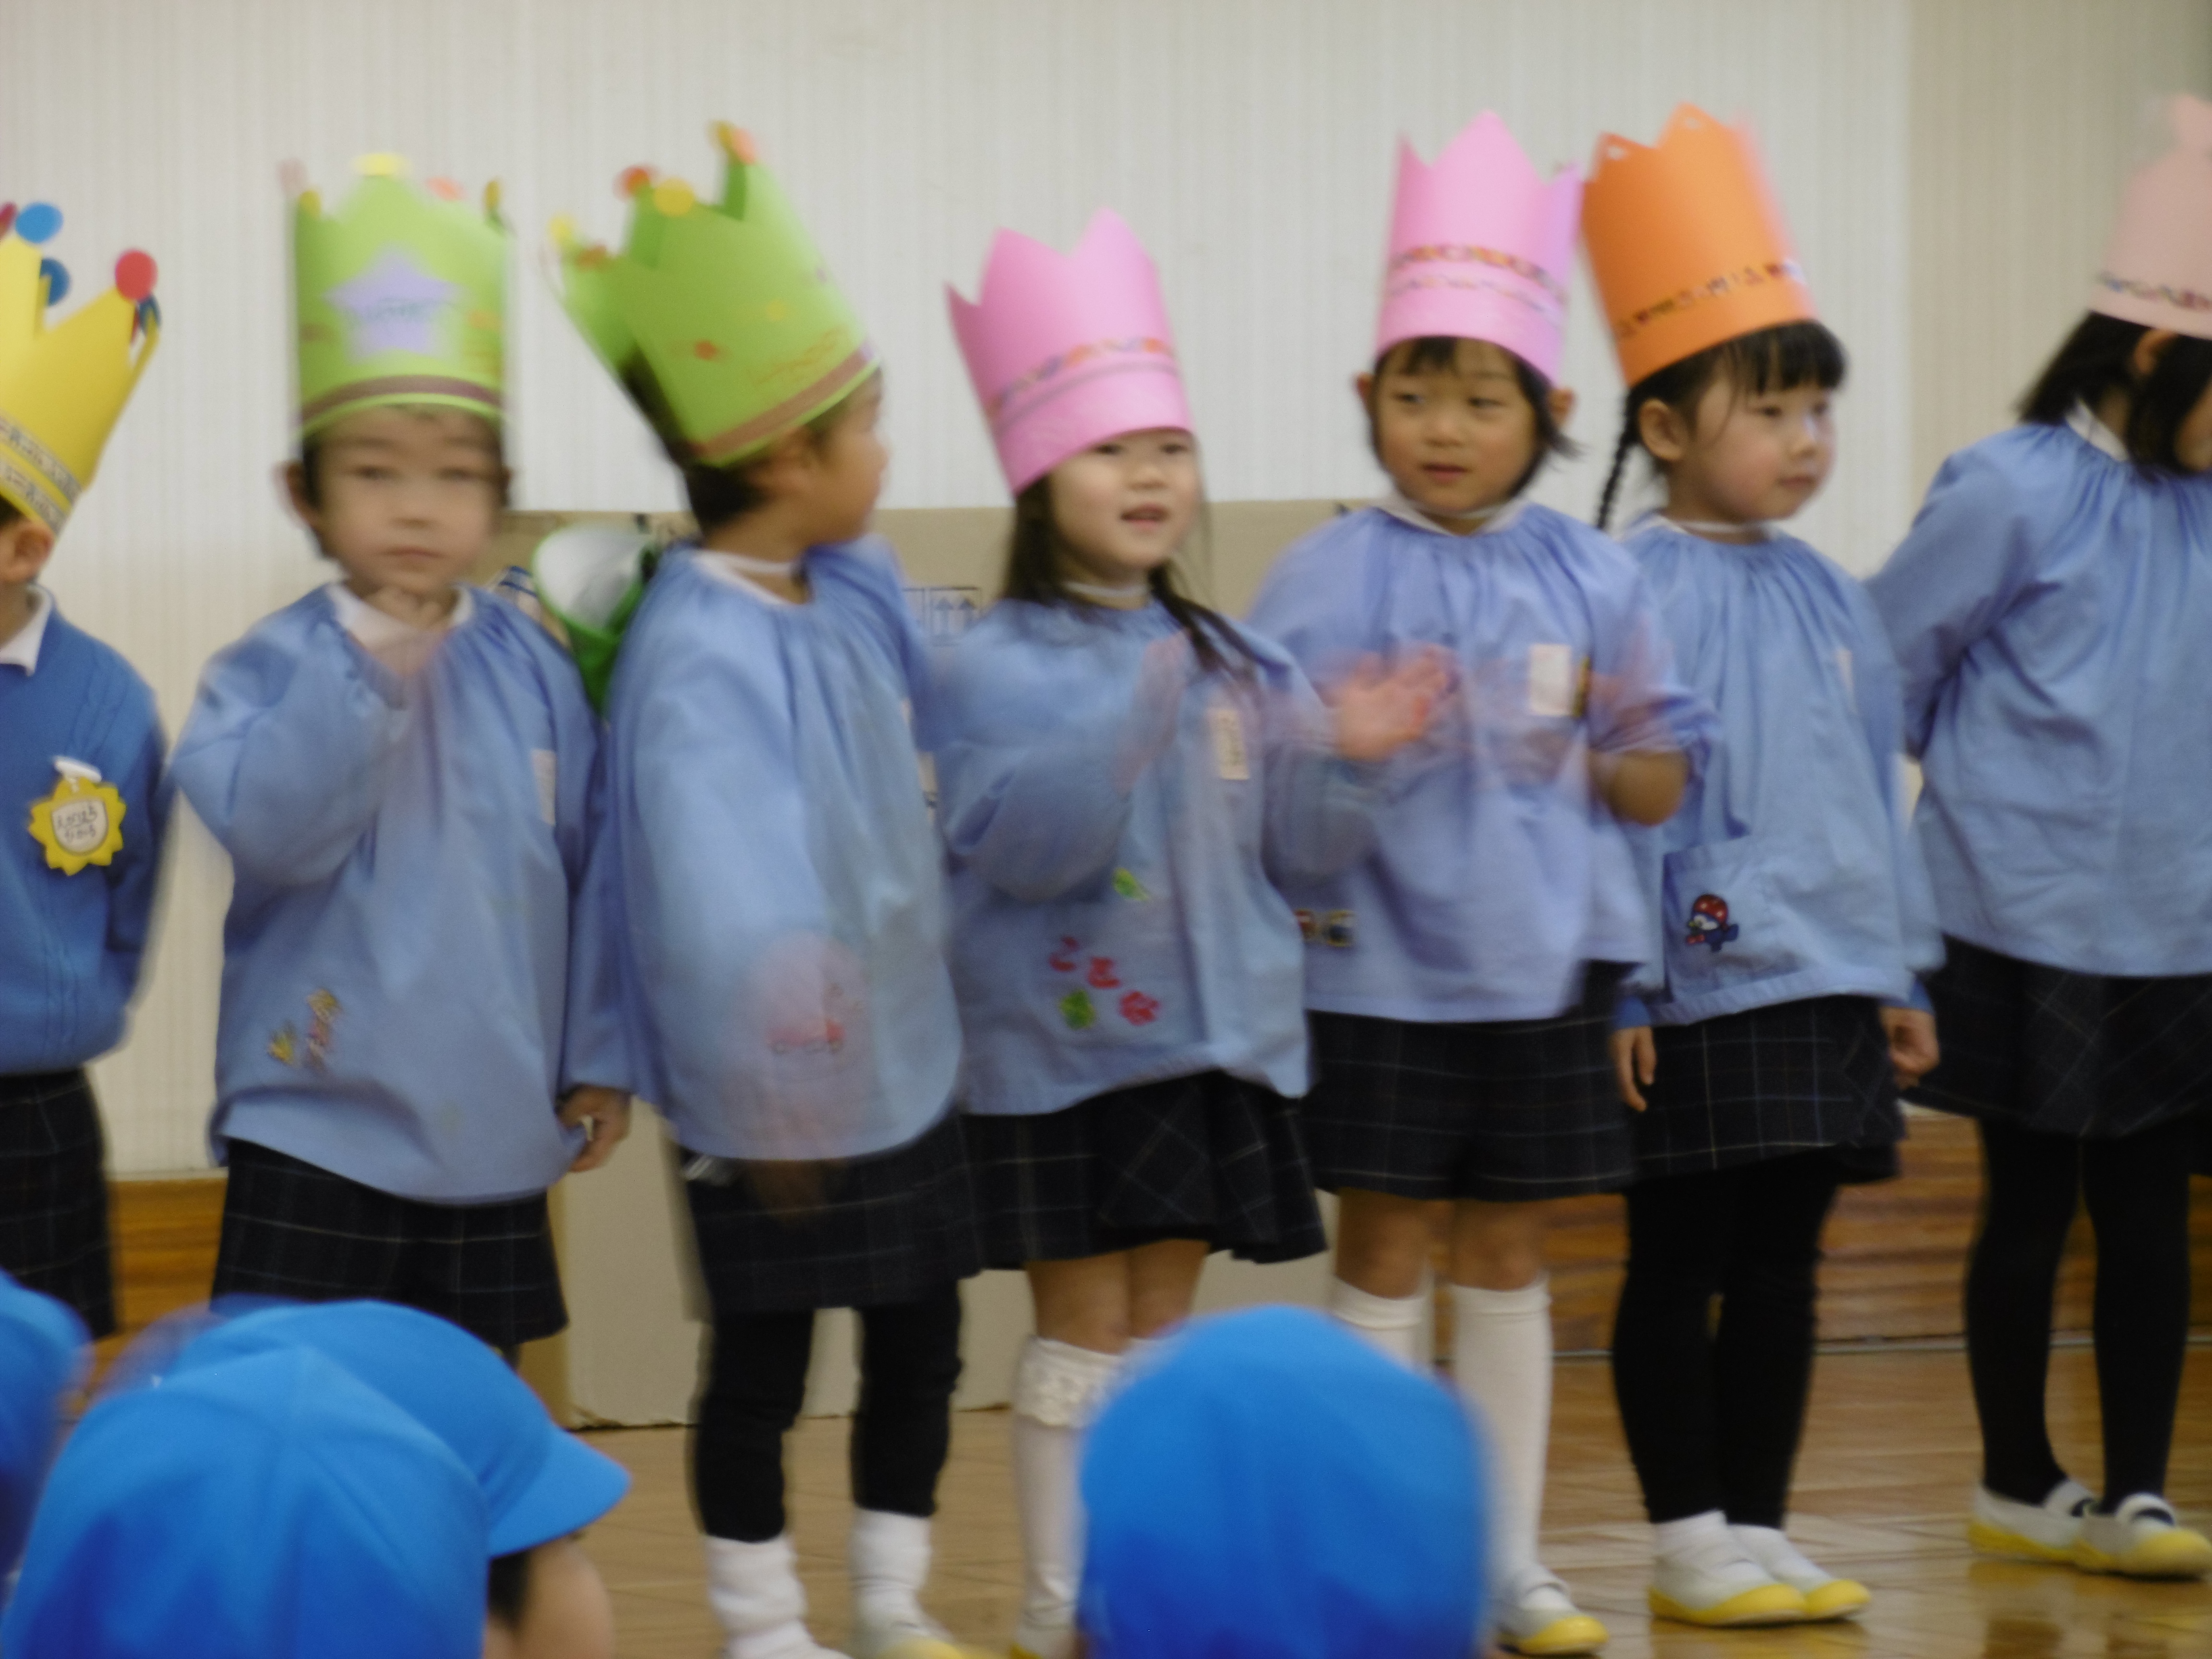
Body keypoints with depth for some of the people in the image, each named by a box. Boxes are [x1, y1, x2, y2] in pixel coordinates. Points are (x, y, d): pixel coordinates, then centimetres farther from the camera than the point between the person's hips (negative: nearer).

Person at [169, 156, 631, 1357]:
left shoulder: (533, 670, 3)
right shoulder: (271, 669, -5)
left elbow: (589, 873, 7)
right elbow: (270, 831, -21)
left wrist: (599, 1058, 7)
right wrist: (368, 666, -24)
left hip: (495, 1138, 3)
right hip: (317, 1141, -3)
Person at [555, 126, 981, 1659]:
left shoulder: (856, 592, -1)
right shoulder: (700, 658, -26)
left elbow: (928, 737, 18)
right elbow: (722, 874, -31)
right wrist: (769, 1074, -34)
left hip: (904, 1059, 8)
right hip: (784, 1092, -8)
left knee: (920, 1340, 16)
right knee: (762, 1365, 8)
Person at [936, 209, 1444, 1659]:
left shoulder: (1234, 664, 7)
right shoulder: (1004, 666, -10)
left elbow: (1291, 850, 9)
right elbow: (1015, 848, -23)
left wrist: (1348, 759, -9)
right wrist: (1111, 741, -36)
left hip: (1215, 1043, 5)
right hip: (1063, 1047, -5)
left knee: (1166, 1322, 11)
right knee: (1083, 1328, 0)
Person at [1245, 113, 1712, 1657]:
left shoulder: (1590, 576, 3)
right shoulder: (1330, 576, -5)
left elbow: (1665, 778, 8)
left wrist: (1598, 755, -10)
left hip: (1541, 975, 3)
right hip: (1378, 973, -3)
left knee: (1509, 1258, 11)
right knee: (1385, 1255, 5)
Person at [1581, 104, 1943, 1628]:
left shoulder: (1827, 597, 10)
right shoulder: (1640, 598, -11)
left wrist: (1905, 970, 16)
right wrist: (1618, 989, -14)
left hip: (1829, 987, 7)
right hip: (1703, 991, -7)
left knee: (1782, 1270, 11)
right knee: (1681, 1272, 3)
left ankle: (1761, 1530, 18)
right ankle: (1691, 1545, 9)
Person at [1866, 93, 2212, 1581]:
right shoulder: (2015, 492, -11)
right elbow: (1880, 669, -5)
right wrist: (1982, 785, 6)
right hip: (2034, 928, -4)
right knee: (2033, 1204, 7)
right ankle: (2019, 1486, 20)